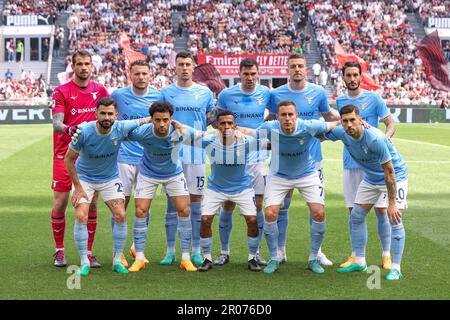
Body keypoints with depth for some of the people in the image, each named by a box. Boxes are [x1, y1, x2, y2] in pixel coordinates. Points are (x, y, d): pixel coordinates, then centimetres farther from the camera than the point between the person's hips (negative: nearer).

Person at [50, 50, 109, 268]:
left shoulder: (99, 90, 8)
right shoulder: (61, 91, -2)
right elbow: (56, 123, -12)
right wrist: (69, 129, -31)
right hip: (65, 154, -2)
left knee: (91, 204, 1)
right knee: (60, 203, -2)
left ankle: (88, 253, 10)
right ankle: (59, 251, 14)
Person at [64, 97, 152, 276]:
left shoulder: (121, 128, -22)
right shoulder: (84, 132, -27)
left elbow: (142, 121, 1)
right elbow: (68, 159, -15)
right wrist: (78, 188, -15)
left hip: (110, 178, 2)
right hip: (84, 178, -2)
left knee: (120, 216, -8)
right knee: (81, 216, -16)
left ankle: (118, 261, 6)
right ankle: (84, 262, -2)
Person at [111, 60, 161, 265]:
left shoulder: (157, 96, 1)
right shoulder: (118, 95, -3)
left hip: (149, 158, 2)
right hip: (124, 156, -2)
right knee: (121, 204, -2)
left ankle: (137, 248, 24)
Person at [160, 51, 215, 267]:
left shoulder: (205, 93, 6)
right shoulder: (166, 92, 6)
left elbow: (212, 120, 15)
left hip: (196, 154, 0)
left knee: (196, 201, 3)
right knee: (172, 203, 3)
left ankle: (196, 251, 10)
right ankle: (170, 251, 10)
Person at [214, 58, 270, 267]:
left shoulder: (266, 93, 1)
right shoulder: (226, 95, -2)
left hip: (257, 157, 1)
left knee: (257, 206, 0)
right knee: (228, 206, 1)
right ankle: (224, 252, 15)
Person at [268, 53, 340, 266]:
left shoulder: (318, 92, 0)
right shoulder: (277, 94, 0)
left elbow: (329, 116, 15)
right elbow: (270, 120, 14)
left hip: (312, 157, 0)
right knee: (281, 206, 4)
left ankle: (317, 251, 15)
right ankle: (280, 251, 16)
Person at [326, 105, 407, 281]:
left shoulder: (375, 138, -35)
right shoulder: (342, 133, -16)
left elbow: (389, 171, -30)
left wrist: (392, 203, -29)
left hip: (396, 176, -7)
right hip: (370, 178, 7)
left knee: (394, 219, -16)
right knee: (356, 216, 6)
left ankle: (395, 268, -9)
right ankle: (359, 262, 16)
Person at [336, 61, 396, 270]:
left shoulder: (373, 98, -2)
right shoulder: (340, 101, 10)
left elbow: (391, 123, -2)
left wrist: (385, 138, -20)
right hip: (350, 164, 4)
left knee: (380, 210, -2)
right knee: (353, 211, 6)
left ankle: (386, 255, 7)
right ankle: (356, 255, 15)